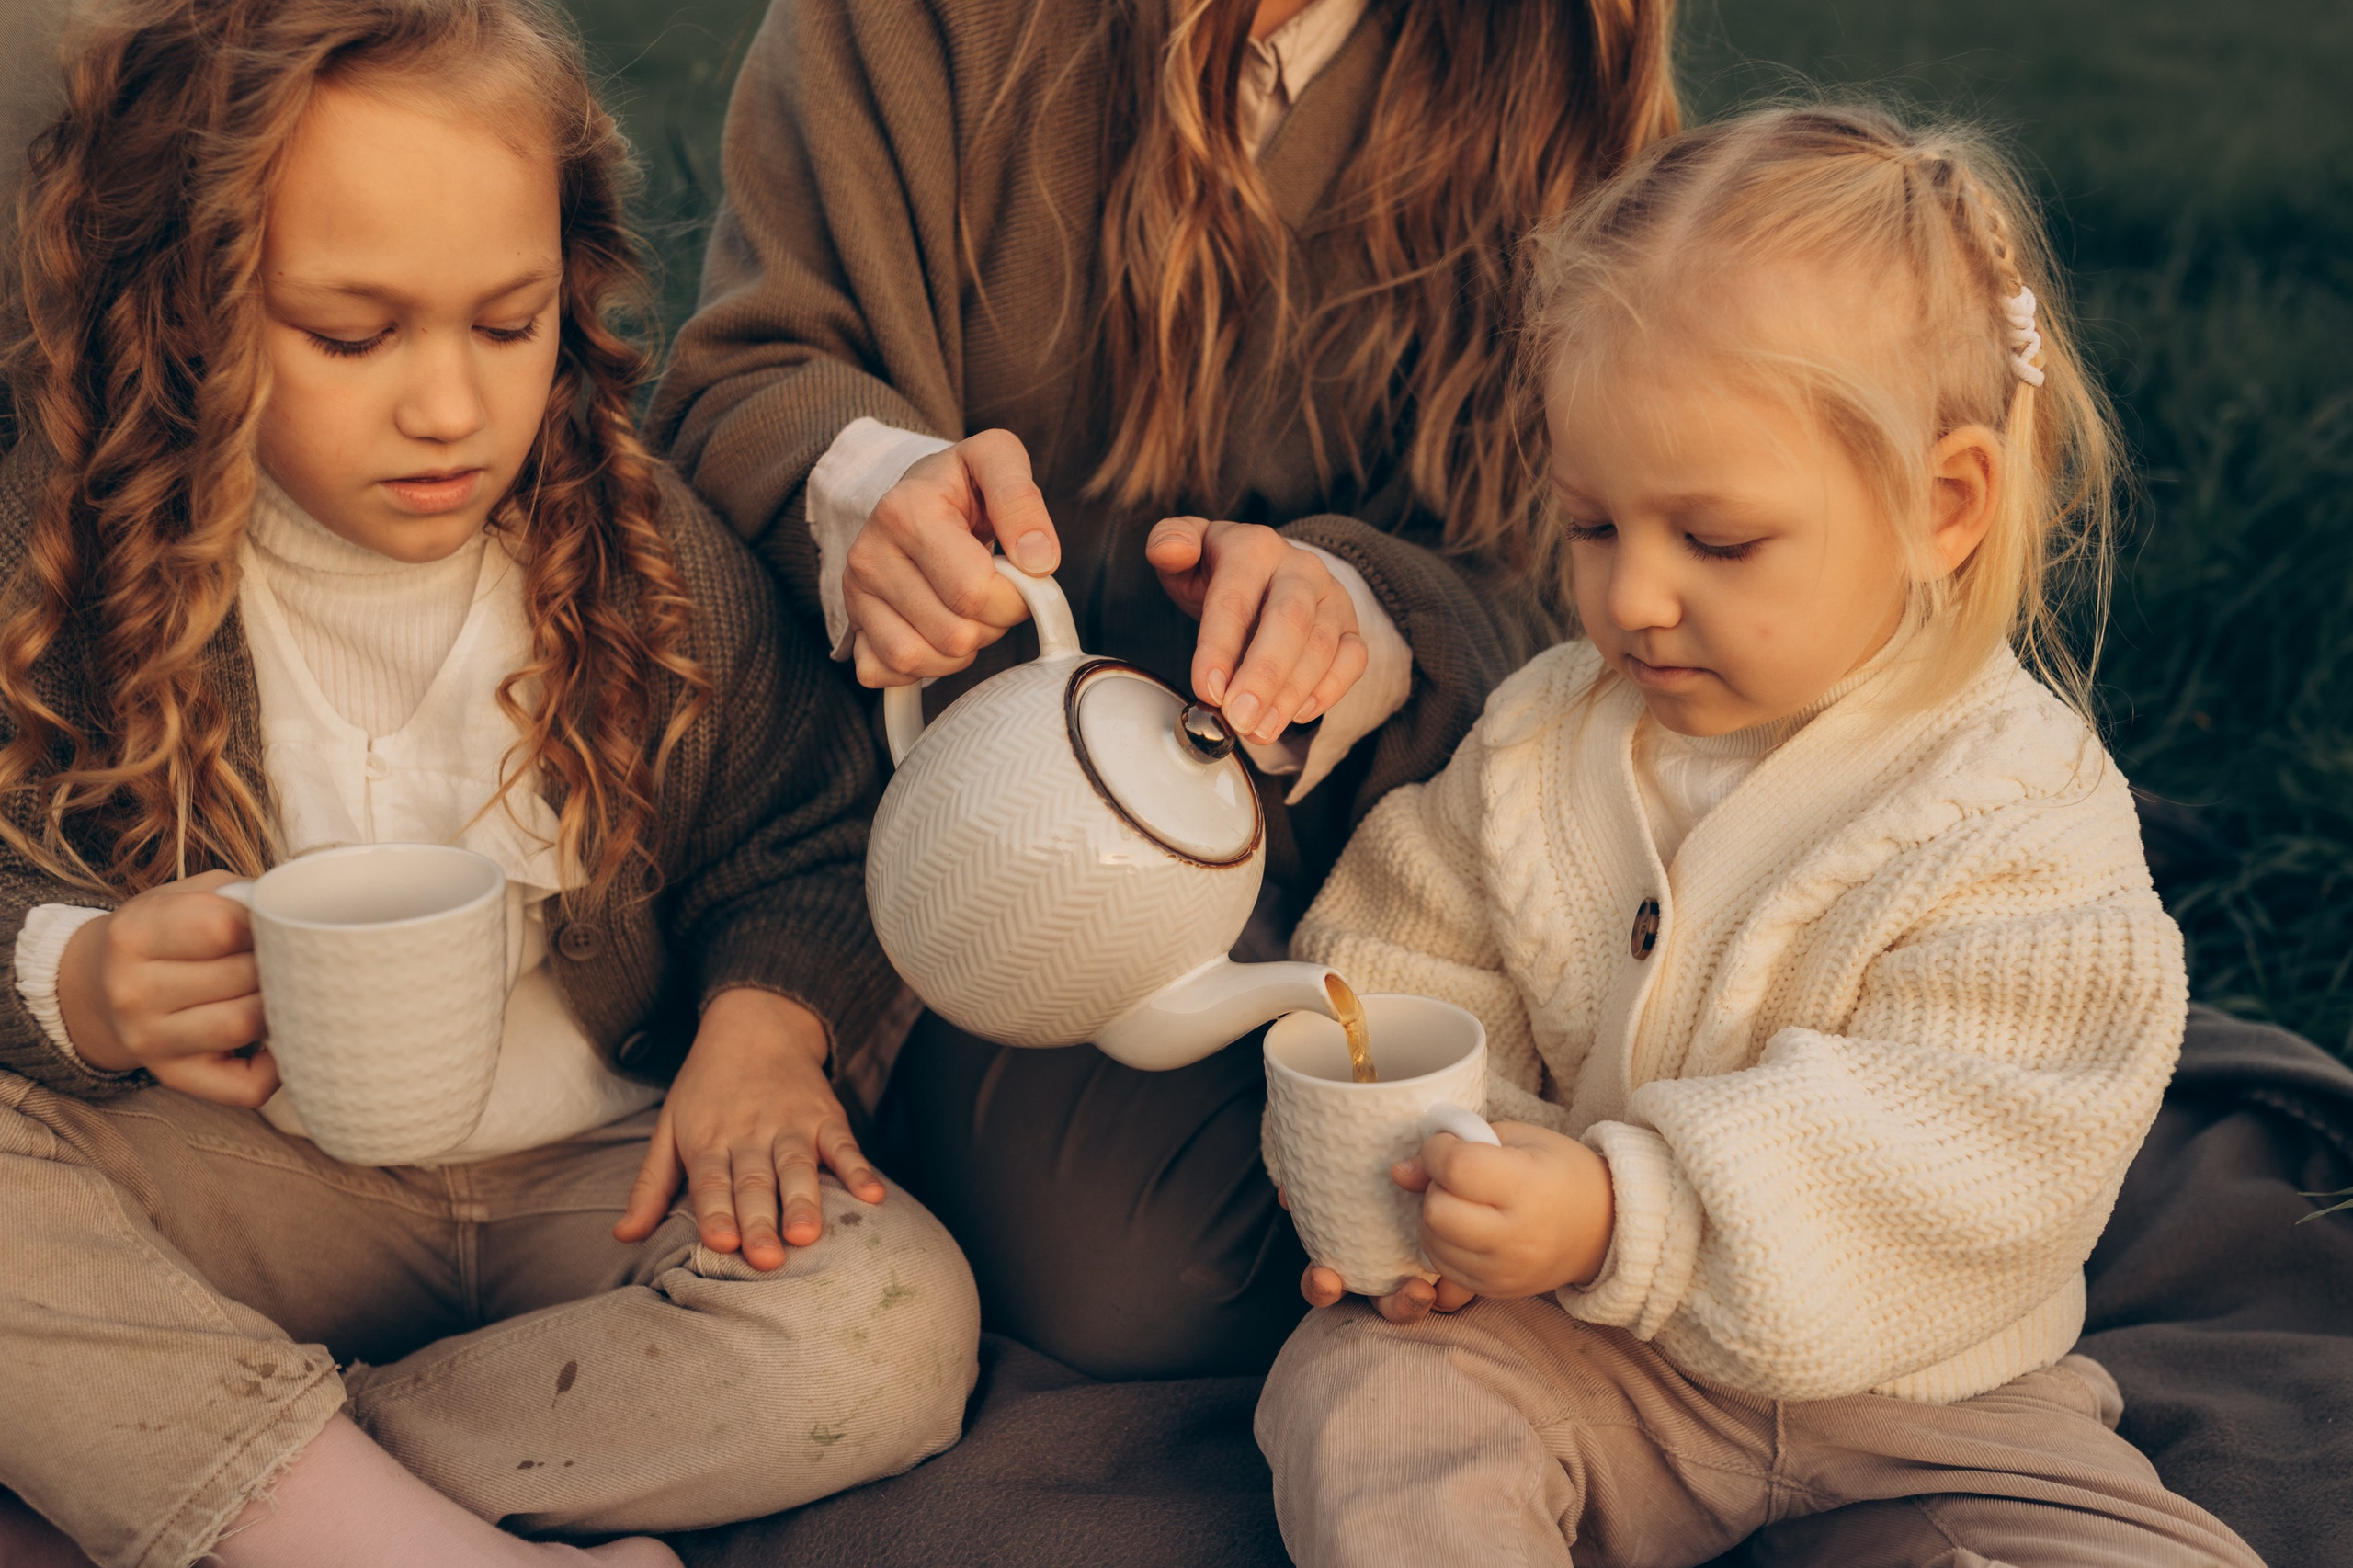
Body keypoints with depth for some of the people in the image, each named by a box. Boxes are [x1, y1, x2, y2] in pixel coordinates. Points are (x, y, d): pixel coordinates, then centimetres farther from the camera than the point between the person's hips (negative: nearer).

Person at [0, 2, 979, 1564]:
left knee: (894, 1328, -28)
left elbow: (800, 845, 7)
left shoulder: (644, 545, -5)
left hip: (592, 1177, 1)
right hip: (234, 1179, 0)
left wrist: (763, 1024, -14)